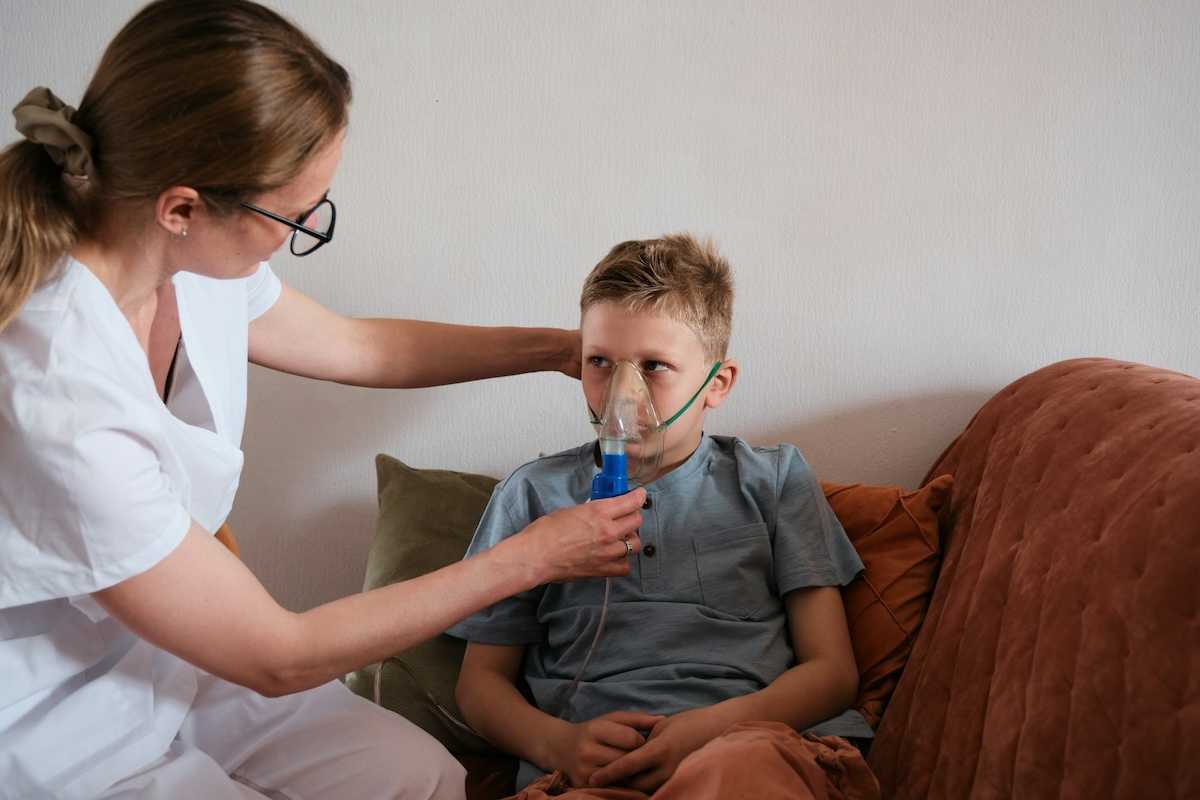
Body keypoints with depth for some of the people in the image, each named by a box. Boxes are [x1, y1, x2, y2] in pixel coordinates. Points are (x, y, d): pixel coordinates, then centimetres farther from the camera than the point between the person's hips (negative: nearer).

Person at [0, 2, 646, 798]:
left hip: (172, 665, 7)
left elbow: (359, 346, 11)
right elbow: (280, 659, -24)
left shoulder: (192, 262, -12)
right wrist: (535, 556, -19)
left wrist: (563, 347, 11)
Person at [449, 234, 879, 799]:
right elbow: (481, 680, 17)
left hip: (754, 742, 0)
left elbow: (832, 670, 10)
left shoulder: (773, 479, 17)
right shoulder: (535, 494, 18)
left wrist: (711, 727, -10)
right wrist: (557, 742, -7)